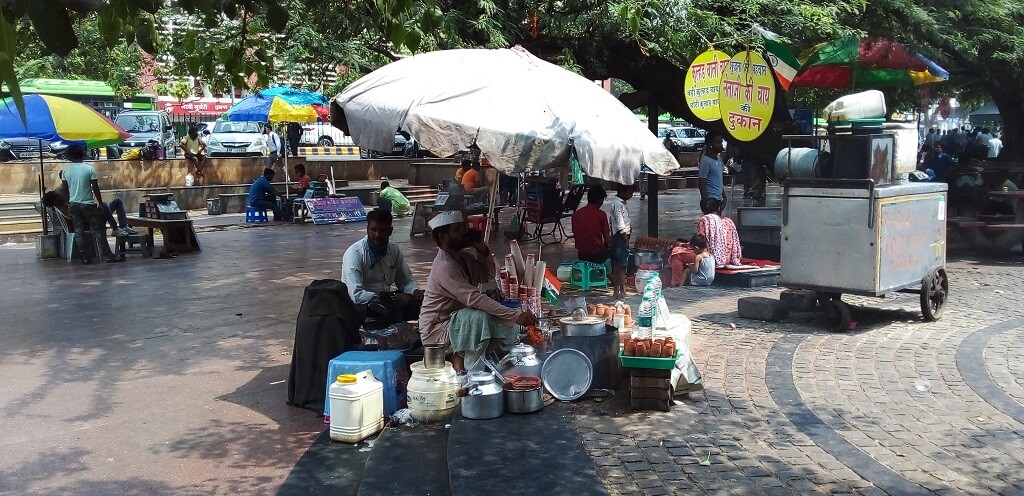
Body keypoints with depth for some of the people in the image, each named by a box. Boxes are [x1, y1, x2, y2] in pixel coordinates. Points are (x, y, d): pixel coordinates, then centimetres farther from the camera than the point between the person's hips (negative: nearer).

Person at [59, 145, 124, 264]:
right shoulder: (89, 169, -9)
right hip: (88, 204, -4)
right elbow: (95, 189, -9)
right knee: (99, 230, 1)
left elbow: (65, 190, 7)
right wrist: (100, 203, 1)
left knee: (79, 231, 8)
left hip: (73, 204, 4)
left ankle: (85, 257, 7)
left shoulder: (65, 171, 1)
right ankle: (108, 256, 0)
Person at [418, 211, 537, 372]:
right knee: (480, 318, -32)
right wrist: (515, 315, -38)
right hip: (436, 330, -9)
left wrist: (482, 250, -6)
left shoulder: (463, 256, 3)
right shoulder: (445, 267, -26)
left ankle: (461, 355, 4)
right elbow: (475, 298, -34)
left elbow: (488, 276, 13)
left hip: (457, 321, 9)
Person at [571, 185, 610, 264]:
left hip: (581, 255, 5)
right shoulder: (601, 214, -11)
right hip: (598, 255, -4)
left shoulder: (576, 214, 1)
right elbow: (607, 240, -9)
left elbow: (575, 236, 10)